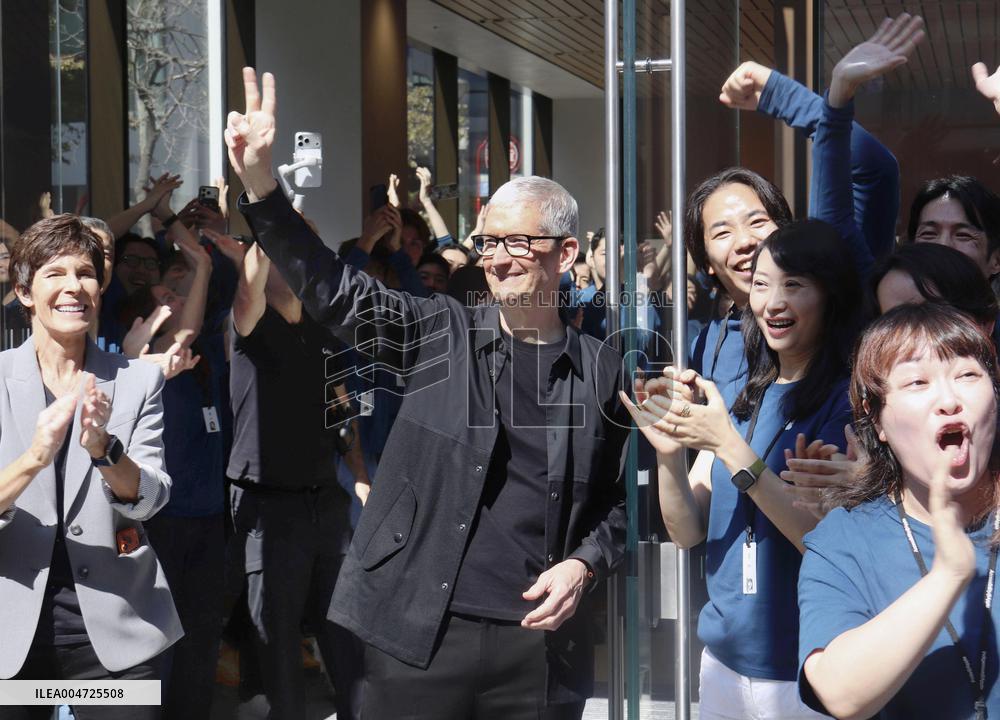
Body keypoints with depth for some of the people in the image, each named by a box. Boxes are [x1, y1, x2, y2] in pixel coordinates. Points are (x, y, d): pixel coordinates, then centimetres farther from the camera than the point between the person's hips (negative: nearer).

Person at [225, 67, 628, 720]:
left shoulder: (602, 373, 6)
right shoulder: (440, 335, 5)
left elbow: (619, 500, 12)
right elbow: (332, 288, -5)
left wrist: (583, 564, -6)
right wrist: (261, 185, -16)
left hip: (539, 643, 1)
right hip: (420, 634, 0)